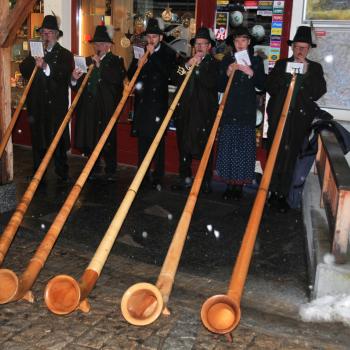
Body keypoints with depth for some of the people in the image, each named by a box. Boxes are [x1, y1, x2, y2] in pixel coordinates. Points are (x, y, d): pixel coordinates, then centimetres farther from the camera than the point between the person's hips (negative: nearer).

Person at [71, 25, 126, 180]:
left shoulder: (115, 61, 2)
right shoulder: (87, 61, 13)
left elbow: (118, 78, -18)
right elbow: (77, 86, 10)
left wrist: (100, 66, -18)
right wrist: (75, 79, -12)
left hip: (107, 108, -4)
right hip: (88, 108, 4)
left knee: (107, 141, 1)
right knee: (89, 140, 10)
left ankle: (110, 171, 15)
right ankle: (93, 170, 26)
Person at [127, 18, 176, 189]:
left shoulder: (168, 53, 1)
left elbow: (167, 72, -14)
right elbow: (130, 74, 11)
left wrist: (152, 55, -13)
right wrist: (138, 64, -9)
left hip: (158, 103, -4)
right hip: (142, 102, 4)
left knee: (158, 142, -5)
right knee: (142, 140, 9)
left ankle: (158, 178, 1)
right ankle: (143, 176, 19)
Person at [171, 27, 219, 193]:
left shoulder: (214, 63, 4)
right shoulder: (186, 61, 16)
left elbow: (212, 83, -13)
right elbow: (177, 79, 2)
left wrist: (198, 66, -16)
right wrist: (187, 66, -11)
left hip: (205, 112, -4)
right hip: (185, 111, 4)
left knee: (205, 147, -4)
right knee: (184, 146, 8)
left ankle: (206, 181, 4)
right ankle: (184, 178, 18)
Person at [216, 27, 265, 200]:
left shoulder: (256, 60, 5)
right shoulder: (227, 60, 8)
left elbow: (262, 85, 0)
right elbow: (220, 87, 6)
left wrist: (251, 73, -15)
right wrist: (227, 73, -11)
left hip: (247, 111, -1)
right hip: (228, 110, 1)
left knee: (244, 147, -1)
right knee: (227, 146, 1)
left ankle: (239, 185, 8)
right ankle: (229, 184, 11)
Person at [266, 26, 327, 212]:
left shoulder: (315, 68, 8)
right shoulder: (281, 64, 10)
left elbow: (319, 92, -5)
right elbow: (270, 87, 4)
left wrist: (306, 73, -13)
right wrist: (286, 74, -6)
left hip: (299, 120, -1)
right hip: (278, 117, 1)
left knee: (290, 157, 1)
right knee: (275, 155, 3)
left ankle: (283, 195, 10)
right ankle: (273, 192, 14)